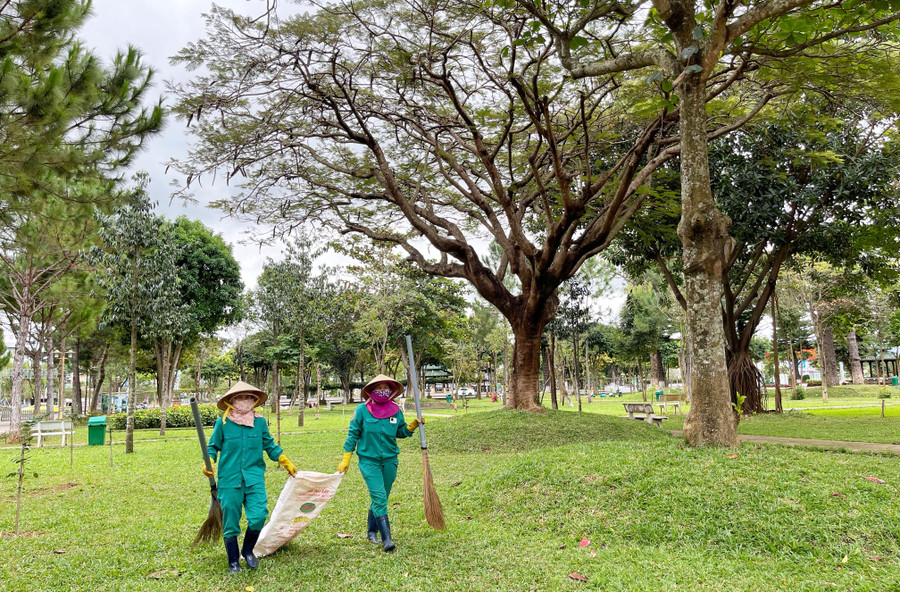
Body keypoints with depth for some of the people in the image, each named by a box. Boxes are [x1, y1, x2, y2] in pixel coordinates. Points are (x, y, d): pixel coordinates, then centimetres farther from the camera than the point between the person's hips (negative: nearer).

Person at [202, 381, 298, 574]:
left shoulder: (260, 422, 7)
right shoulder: (222, 423, 0)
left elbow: (270, 446, 18)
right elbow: (213, 446, 9)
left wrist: (287, 464, 22)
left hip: (254, 479, 1)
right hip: (230, 480, -1)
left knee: (258, 518, -9)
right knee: (230, 523, 5)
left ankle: (248, 551, 21)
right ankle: (233, 562, 25)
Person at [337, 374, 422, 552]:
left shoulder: (396, 410, 1)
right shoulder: (362, 410, -7)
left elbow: (401, 432, 14)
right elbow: (353, 434, -1)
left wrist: (414, 424, -4)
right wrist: (346, 459, -1)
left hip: (390, 460, 4)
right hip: (368, 460, -4)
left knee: (381, 499, 13)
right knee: (379, 497, -14)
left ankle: (372, 532, 32)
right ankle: (386, 539, -13)